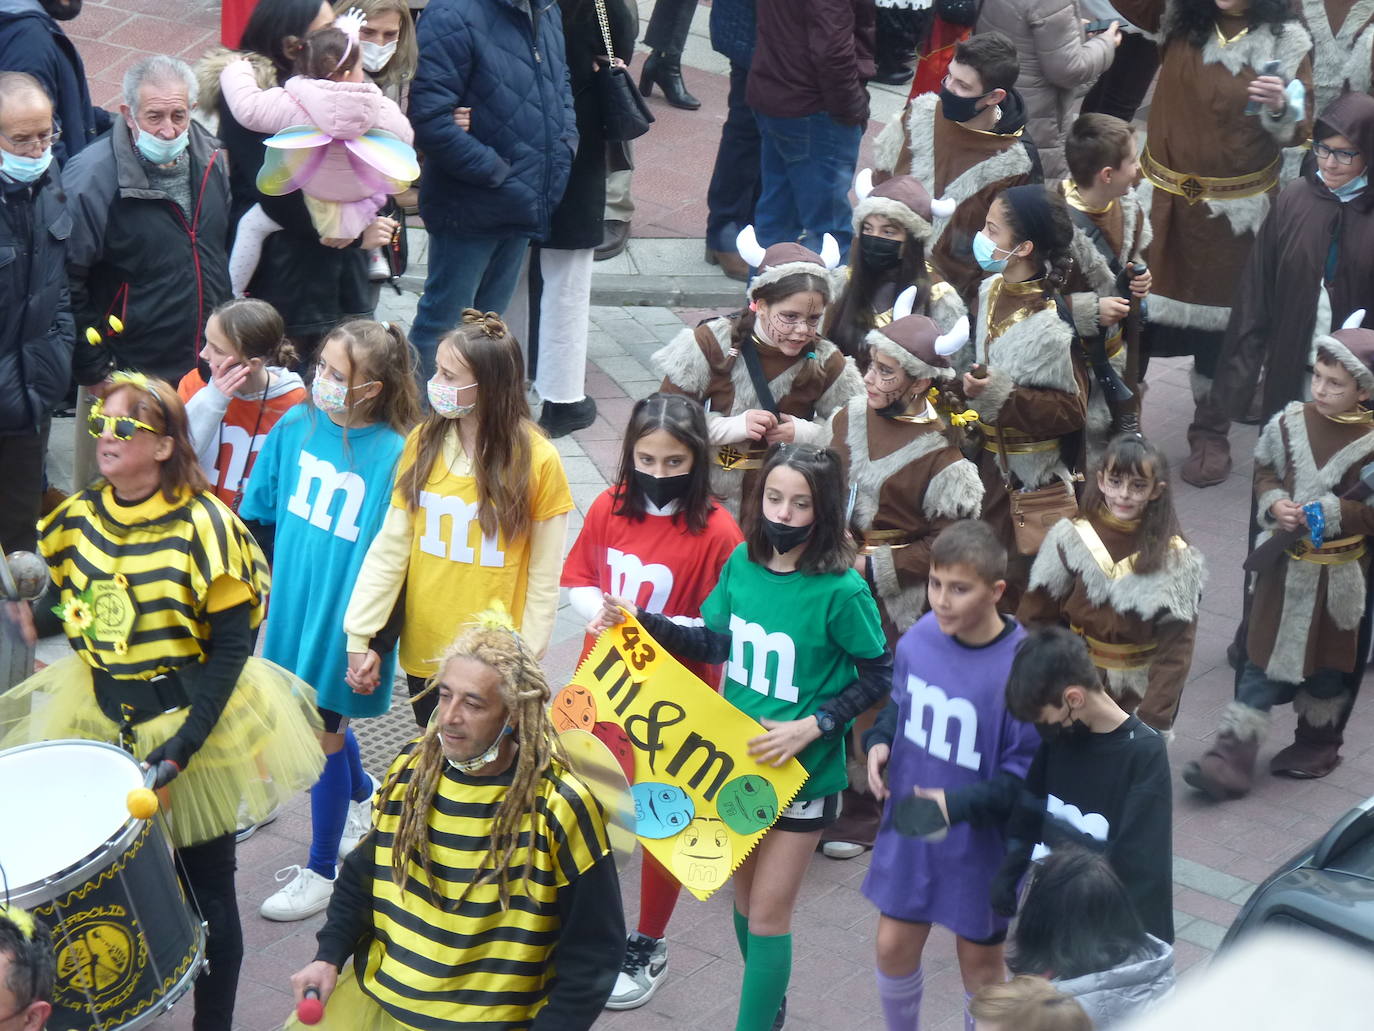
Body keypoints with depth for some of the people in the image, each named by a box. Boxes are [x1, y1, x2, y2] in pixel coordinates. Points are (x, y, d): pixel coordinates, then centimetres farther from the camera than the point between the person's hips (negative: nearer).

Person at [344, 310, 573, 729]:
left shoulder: (537, 459, -12)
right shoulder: (423, 442, -2)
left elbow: (544, 576, -6)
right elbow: (390, 545, 0)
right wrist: (360, 634, -2)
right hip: (423, 649, 3)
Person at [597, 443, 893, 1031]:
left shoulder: (841, 591, -21)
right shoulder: (742, 563, -5)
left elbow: (879, 676, -12)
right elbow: (718, 643, 7)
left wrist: (811, 727, -20)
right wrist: (642, 622, -3)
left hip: (802, 773, -5)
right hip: (738, 759, 6)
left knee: (767, 916, 1)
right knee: (745, 899, 20)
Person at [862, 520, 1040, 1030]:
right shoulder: (920, 638, -9)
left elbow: (1027, 774, -20)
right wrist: (880, 740, -9)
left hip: (980, 842, -4)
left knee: (979, 960, 14)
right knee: (894, 945, 15)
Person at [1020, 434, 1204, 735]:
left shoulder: (1174, 559, -11)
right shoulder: (1072, 539, -6)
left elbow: (1175, 651, -12)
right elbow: (1035, 615, 0)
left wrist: (1152, 721, -17)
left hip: (1141, 693, -2)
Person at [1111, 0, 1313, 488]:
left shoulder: (1287, 41, -8)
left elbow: (1298, 130, -6)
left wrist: (1280, 107, -28)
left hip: (1235, 209, -2)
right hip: (1162, 197, 2)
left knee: (1219, 318, 11)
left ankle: (1210, 432, 27)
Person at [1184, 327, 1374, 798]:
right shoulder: (1290, 423, -4)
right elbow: (1264, 473, 8)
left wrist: (1332, 512, -23)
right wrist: (1273, 504, -11)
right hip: (1285, 565, 2)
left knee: (1328, 664, 15)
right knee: (1264, 659, 4)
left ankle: (1317, 745, 36)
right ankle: (1232, 757, 4)